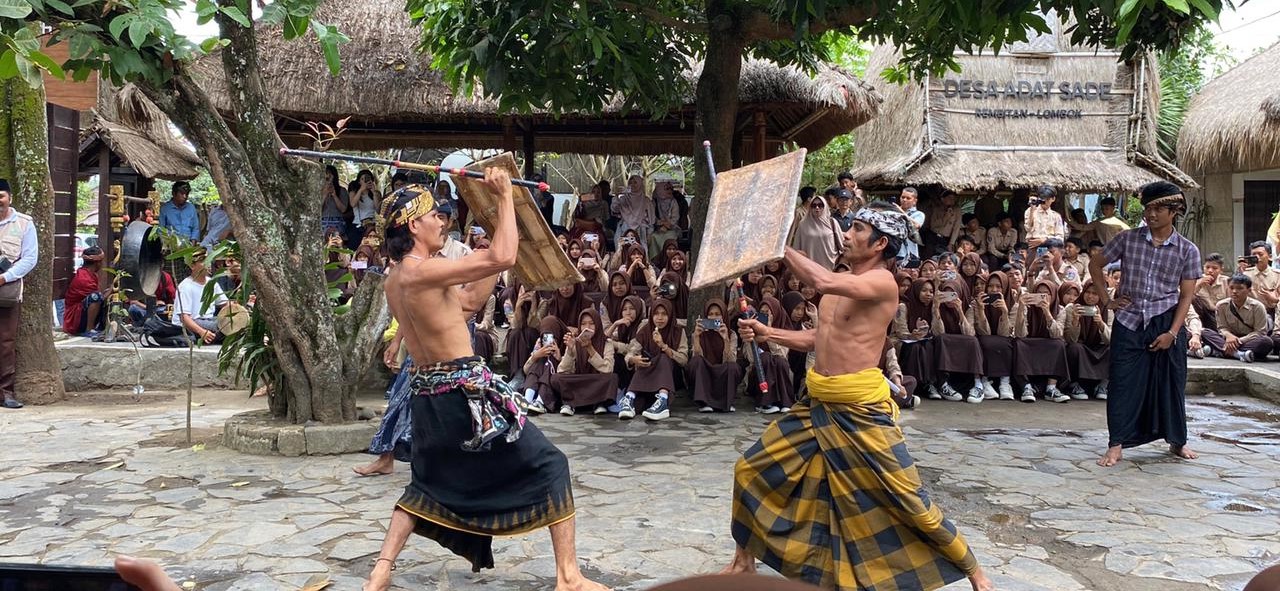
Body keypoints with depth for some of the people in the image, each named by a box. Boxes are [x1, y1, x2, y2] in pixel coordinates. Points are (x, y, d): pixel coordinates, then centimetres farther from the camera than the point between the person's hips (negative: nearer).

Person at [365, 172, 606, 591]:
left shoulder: (394, 280, 11)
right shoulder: (424, 271, -18)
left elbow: (468, 302, 20)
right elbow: (503, 258, -24)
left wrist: (494, 270, 21)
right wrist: (504, 196, -14)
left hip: (428, 393, 9)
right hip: (465, 392, -9)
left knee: (427, 483, 27)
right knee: (548, 466, 2)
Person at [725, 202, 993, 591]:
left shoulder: (882, 281, -16)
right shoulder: (842, 282, 11)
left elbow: (823, 282, -34)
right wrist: (767, 334, 7)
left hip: (861, 411, -8)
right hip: (818, 406, 8)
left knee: (907, 501, 0)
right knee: (750, 471, 9)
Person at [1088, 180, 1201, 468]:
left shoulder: (1187, 250, 0)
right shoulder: (1127, 239, 0)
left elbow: (1186, 295, -1)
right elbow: (1095, 265, 12)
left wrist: (1172, 332, -9)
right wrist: (1106, 299, 4)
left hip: (1166, 323, 1)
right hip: (1128, 322, 0)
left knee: (1171, 384, 10)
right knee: (1123, 383, -2)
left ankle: (1177, 441, 28)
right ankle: (1116, 445, 3)